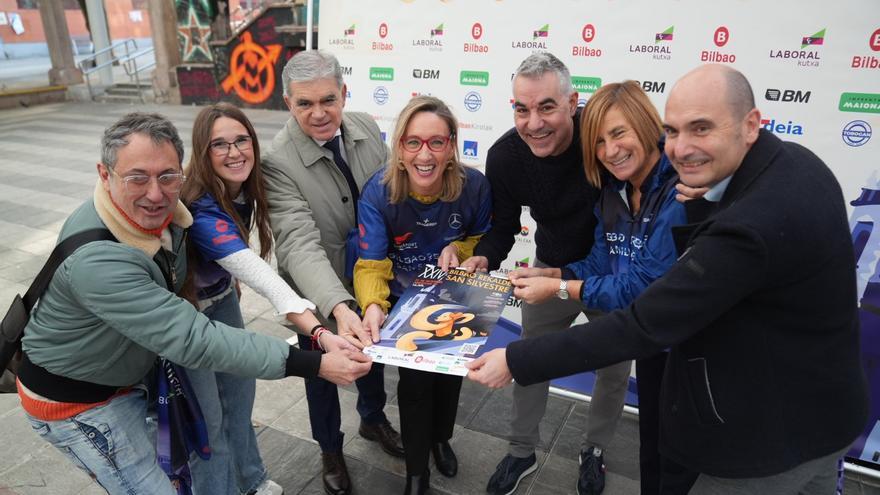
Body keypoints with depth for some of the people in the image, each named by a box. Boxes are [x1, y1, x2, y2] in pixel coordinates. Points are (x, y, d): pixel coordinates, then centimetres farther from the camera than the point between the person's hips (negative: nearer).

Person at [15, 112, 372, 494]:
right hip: (77, 401, -7)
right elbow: (193, 340, -42)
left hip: (133, 373, 7)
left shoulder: (160, 210, -12)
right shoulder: (95, 259, -37)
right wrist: (315, 364, -43)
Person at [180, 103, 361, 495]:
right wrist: (319, 333, -59)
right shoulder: (201, 209, -37)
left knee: (240, 391, 17)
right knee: (207, 417, 3)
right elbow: (261, 276, -50)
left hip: (221, 297, 7)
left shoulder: (245, 188, -14)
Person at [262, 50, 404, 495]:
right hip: (319, 299, -4)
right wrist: (339, 307, -52)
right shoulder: (277, 162, -27)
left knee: (373, 355, 28)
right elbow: (299, 244, -37)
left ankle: (373, 419, 59)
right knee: (323, 374, 20)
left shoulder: (367, 128, -11)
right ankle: (330, 450, 49)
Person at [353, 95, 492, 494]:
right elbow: (371, 264, -25)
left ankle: (441, 438, 53)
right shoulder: (378, 193, -28)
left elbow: (484, 237, -3)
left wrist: (459, 248, -25)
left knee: (451, 369, 19)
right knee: (415, 378, -2)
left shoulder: (474, 185, -24)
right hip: (405, 300, -2)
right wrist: (373, 306, -45)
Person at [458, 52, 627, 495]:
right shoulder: (505, 155, -20)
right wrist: (483, 258, -28)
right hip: (552, 269, 2)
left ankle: (594, 450, 45)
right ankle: (522, 451, 38)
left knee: (614, 366, 16)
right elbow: (503, 225, -7)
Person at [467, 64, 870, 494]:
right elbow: (692, 253, 5)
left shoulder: (755, 225, -35)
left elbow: (644, 326, -34)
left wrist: (515, 361, -30)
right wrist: (698, 197, -13)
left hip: (774, 433, -9)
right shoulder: (791, 162, -5)